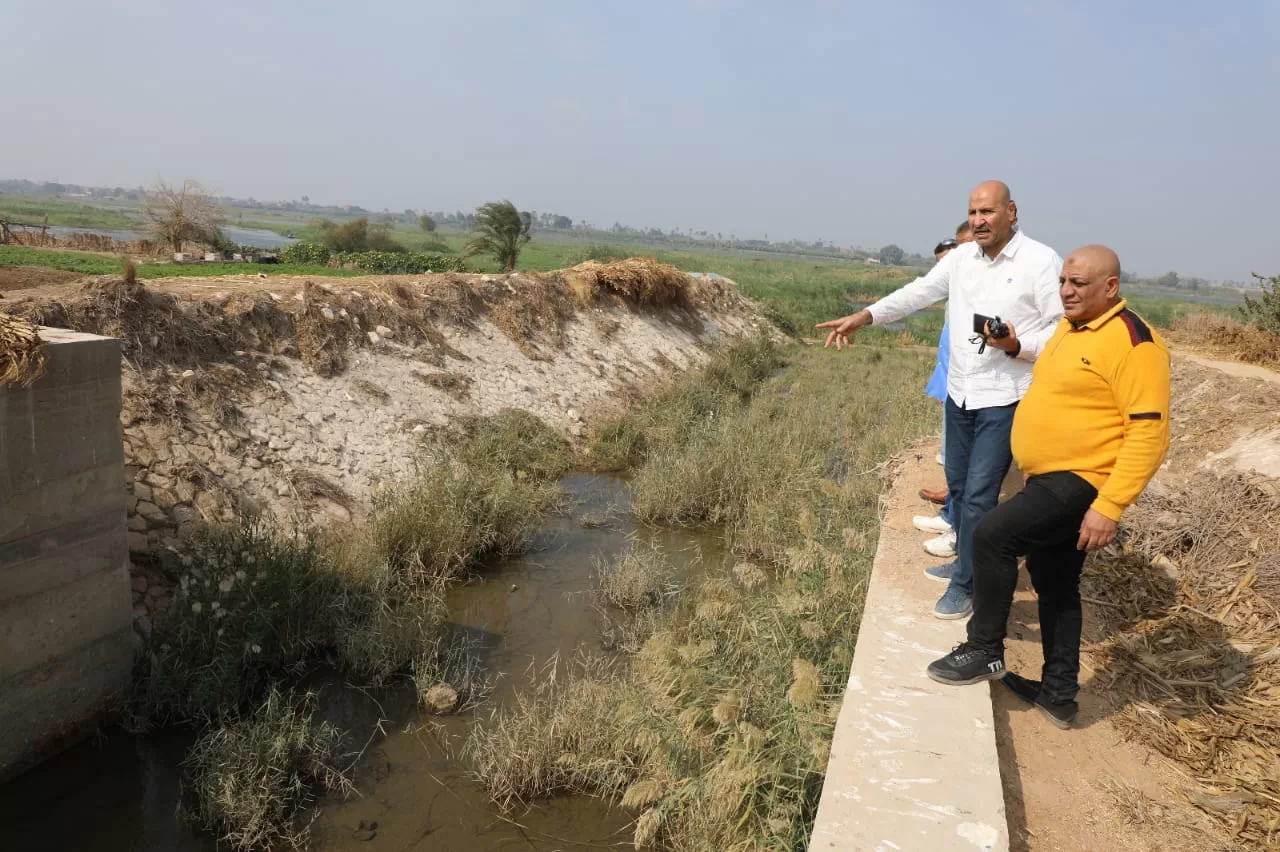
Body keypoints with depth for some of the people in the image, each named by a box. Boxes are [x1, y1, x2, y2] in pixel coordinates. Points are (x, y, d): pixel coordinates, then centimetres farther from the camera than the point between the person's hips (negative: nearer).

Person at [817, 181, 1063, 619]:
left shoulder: (1041, 261, -11)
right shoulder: (961, 257, 6)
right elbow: (918, 292, 4)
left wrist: (1016, 345, -28)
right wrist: (864, 316, -8)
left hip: (1004, 399, -6)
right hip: (959, 392, 7)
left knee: (978, 495, -5)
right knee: (958, 485, 17)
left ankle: (965, 586, 9)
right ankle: (968, 562, 37)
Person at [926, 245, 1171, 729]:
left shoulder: (1132, 341, -18)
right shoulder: (1070, 327, 11)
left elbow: (1150, 432, -23)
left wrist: (1110, 506, -27)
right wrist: (1034, 466, 23)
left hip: (1081, 484, -10)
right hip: (1050, 477, 10)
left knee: (991, 536, -18)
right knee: (1054, 585, 15)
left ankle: (984, 650, 0)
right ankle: (1059, 694, 27)